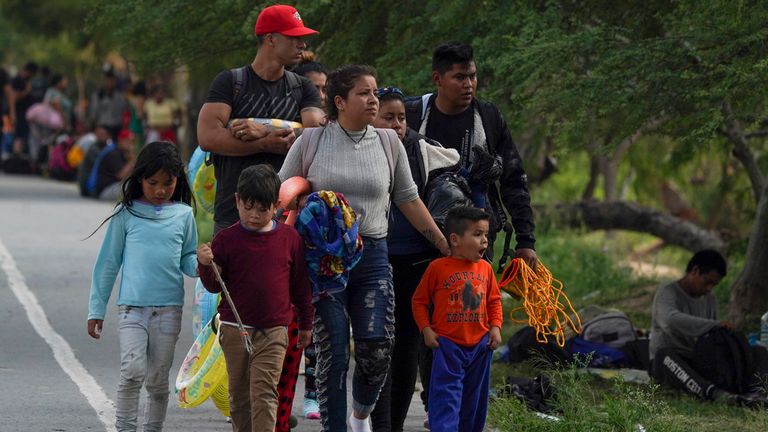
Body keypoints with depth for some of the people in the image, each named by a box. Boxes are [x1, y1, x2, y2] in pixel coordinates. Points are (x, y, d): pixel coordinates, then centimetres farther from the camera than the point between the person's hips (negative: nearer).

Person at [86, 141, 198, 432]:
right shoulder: (127, 214, 4)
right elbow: (108, 263, 8)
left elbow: (187, 260, 14)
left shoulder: (183, 215, 8)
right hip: (132, 306, -2)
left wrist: (200, 264, -11)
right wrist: (96, 310, 6)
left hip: (169, 308, 2)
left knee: (158, 380, 6)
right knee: (133, 371, -18)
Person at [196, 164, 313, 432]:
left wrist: (306, 324, 14)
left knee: (264, 392, -11)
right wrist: (206, 264, -17)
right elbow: (214, 286, 3)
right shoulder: (227, 239, -1)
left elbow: (300, 284, 10)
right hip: (235, 329, 2)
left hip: (273, 332, -1)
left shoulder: (289, 238, 1)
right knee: (239, 395, 11)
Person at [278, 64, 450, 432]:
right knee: (332, 353, -4)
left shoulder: (388, 143, 9)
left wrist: (444, 245, 14)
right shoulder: (310, 142, 2)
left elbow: (409, 200, 15)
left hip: (372, 254, 2)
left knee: (377, 349, -7)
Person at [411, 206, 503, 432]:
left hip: (480, 345, 5)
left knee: (475, 398, 14)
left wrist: (495, 327, 4)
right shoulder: (438, 267, -7)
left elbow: (494, 300, 17)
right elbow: (419, 300, 2)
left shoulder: (485, 268, 6)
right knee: (446, 396, -12)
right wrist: (426, 329, -7)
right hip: (447, 344, -5)